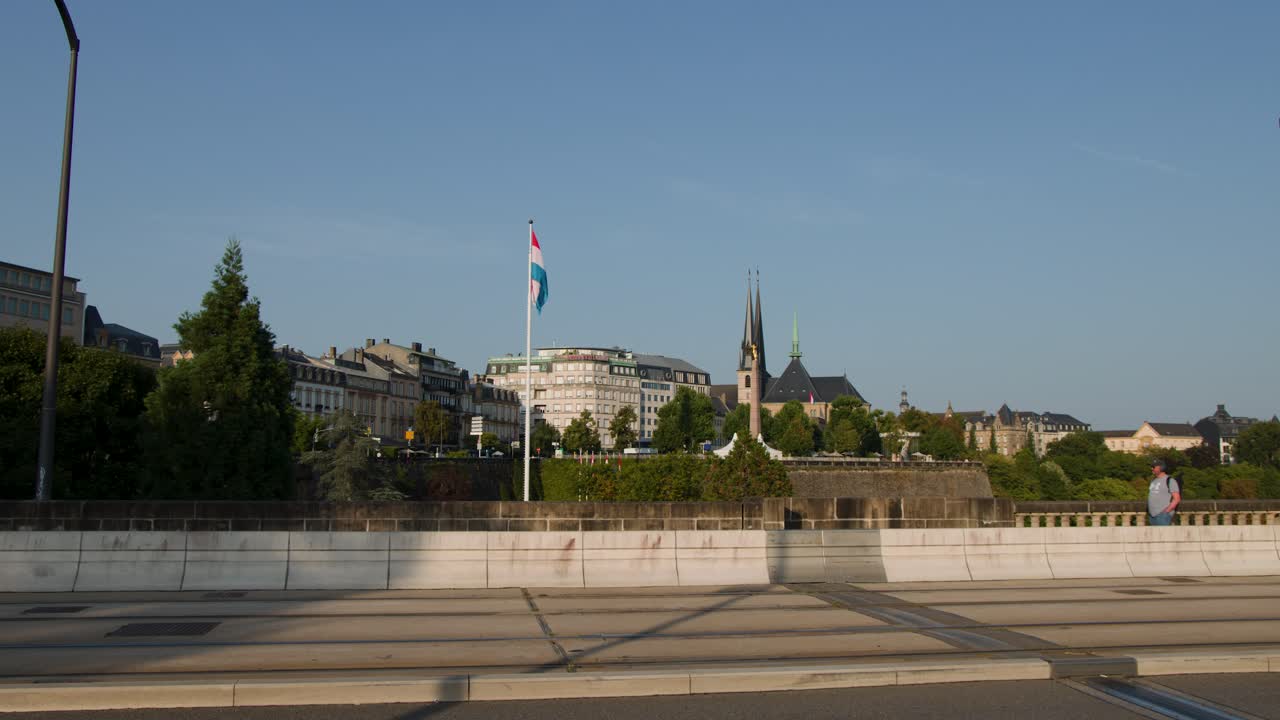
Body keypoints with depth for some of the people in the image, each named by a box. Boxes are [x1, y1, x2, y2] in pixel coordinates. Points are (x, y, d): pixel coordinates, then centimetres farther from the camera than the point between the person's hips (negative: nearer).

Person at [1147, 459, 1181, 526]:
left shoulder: (1169, 480, -6)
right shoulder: (1154, 480, 17)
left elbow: (1177, 499, -11)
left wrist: (1166, 511, -16)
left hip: (1163, 515, -8)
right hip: (1152, 515, 8)